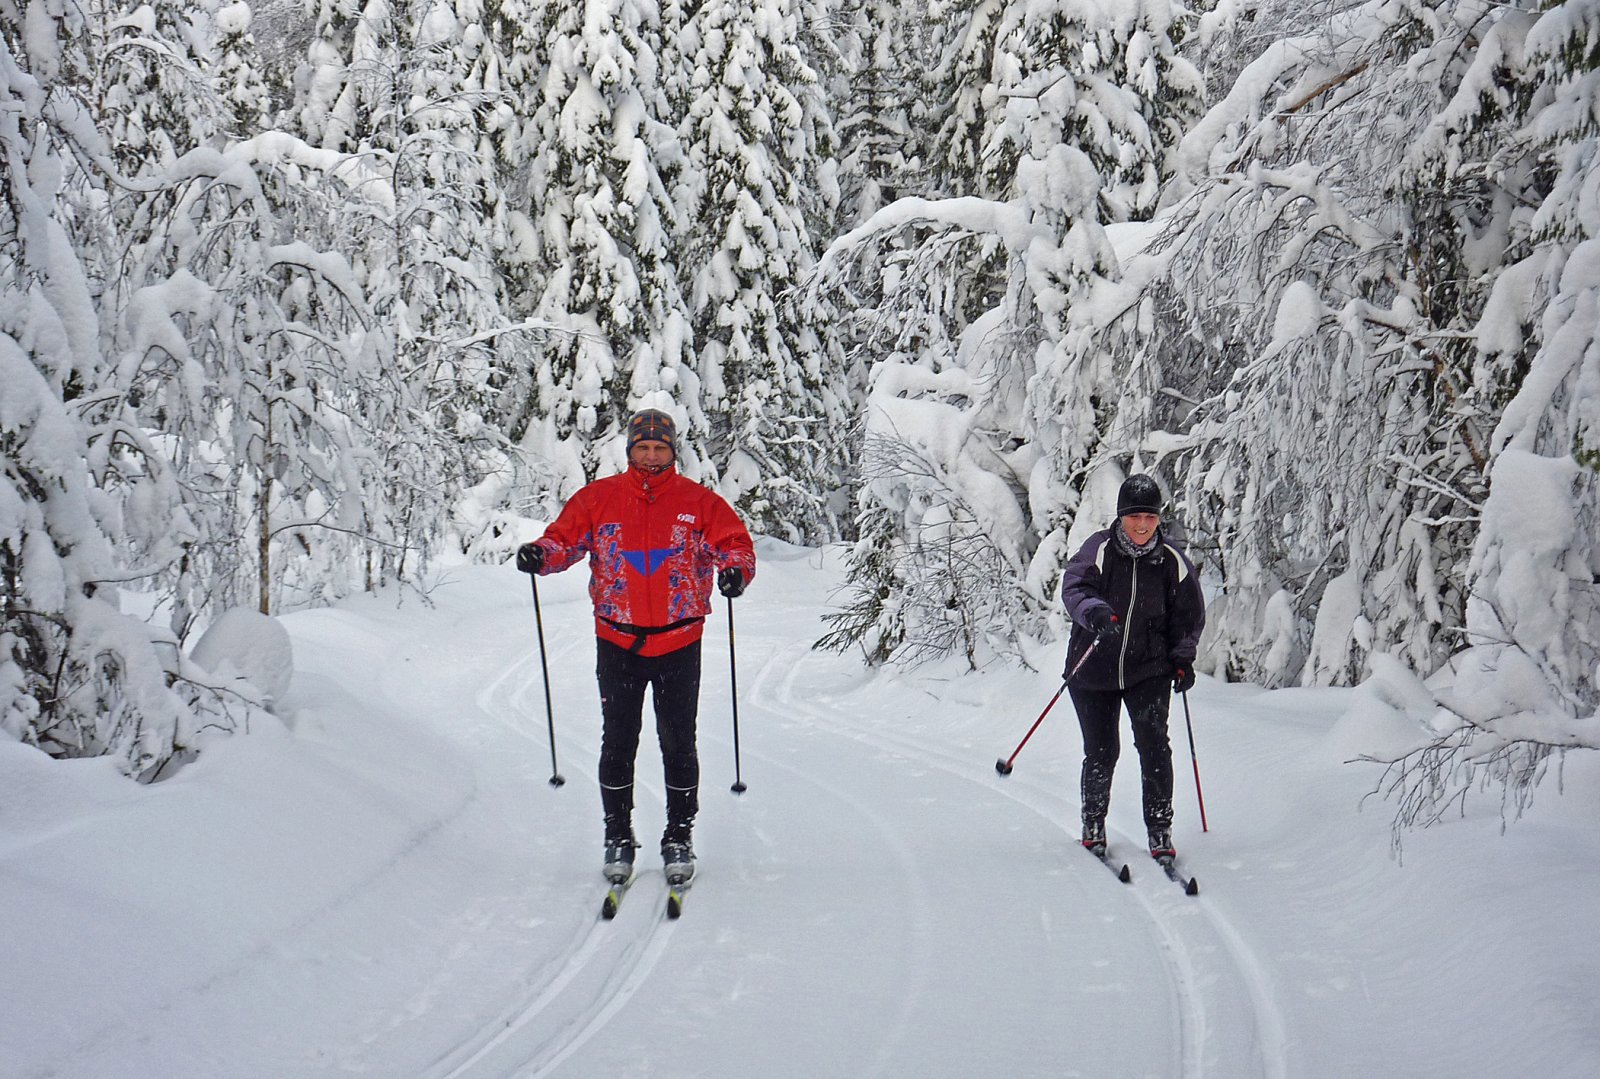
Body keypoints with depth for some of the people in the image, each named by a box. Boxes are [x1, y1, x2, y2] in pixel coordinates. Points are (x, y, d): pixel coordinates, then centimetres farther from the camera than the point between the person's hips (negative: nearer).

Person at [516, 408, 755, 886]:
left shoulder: (699, 503, 1)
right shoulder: (599, 498, 3)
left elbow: (735, 543, -1)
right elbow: (566, 538, 5)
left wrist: (735, 570, -23)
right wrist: (540, 554, -17)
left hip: (678, 642, -1)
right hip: (618, 642, 1)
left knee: (678, 744, 6)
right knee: (617, 743, 6)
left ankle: (679, 838, 17)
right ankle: (618, 838, 18)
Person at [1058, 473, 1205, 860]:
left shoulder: (1172, 562, -2)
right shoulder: (1098, 550, -9)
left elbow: (1189, 614, 11)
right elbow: (1074, 587, -24)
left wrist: (1183, 658, 2)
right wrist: (1095, 612, -45)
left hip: (1149, 669, 1)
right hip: (1094, 669, -1)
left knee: (1154, 745, -11)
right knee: (1101, 752, 6)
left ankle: (1160, 830, 1)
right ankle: (1093, 825, 29)